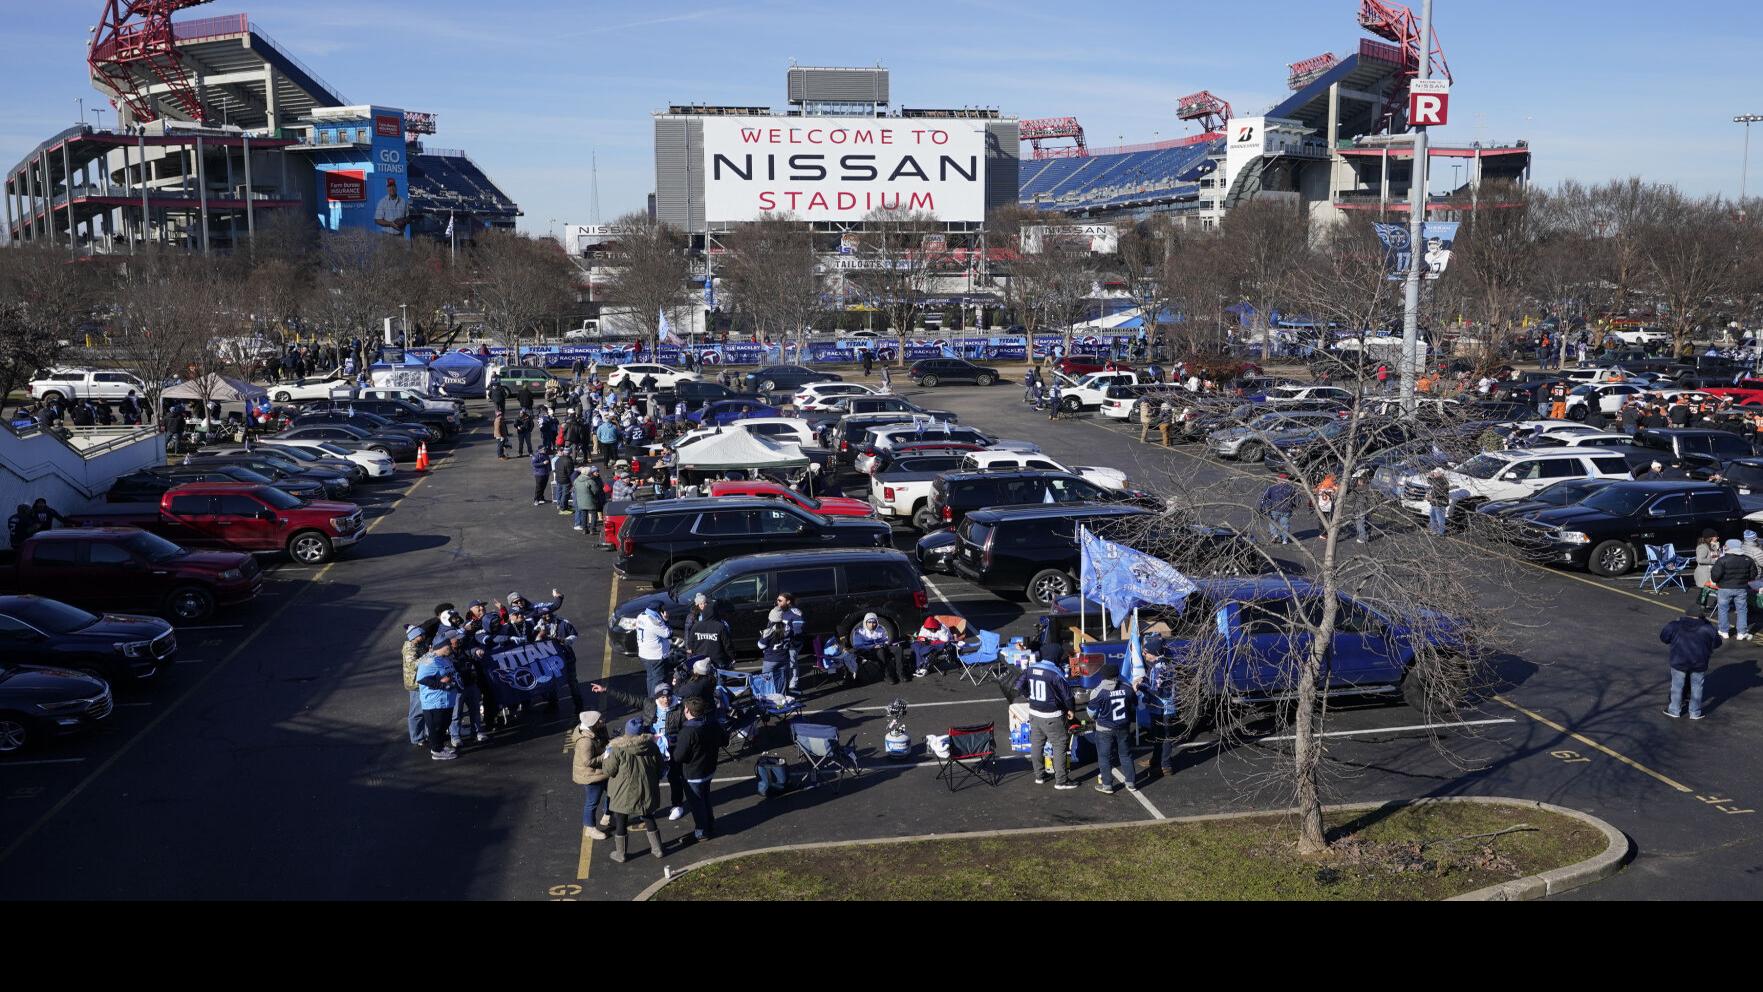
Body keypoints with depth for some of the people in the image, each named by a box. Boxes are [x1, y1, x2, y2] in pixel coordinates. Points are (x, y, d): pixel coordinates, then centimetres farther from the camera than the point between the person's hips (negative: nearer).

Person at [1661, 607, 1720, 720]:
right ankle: (1695, 713, 21)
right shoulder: (1707, 629, -3)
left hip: (1679, 661, 0)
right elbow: (1716, 643, 6)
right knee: (1696, 687, 13)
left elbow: (1663, 638, 5)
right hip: (1699, 664, 0)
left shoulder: (1675, 626, -3)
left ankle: (1674, 711, 21)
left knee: (1677, 686, 13)